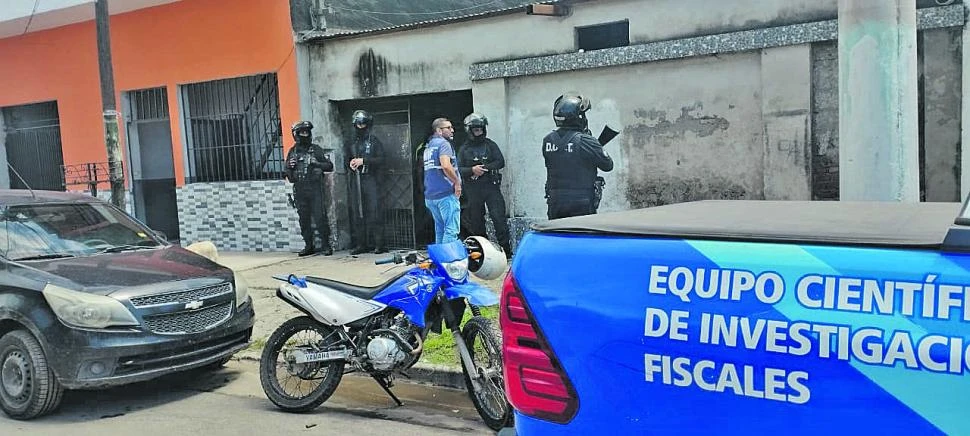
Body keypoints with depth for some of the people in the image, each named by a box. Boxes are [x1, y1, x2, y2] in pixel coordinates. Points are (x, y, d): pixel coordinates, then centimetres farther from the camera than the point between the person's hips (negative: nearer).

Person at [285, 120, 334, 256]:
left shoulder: (316, 149, 3)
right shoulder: (292, 152, 11)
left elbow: (330, 166, 0)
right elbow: (287, 173, 18)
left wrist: (316, 163, -15)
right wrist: (290, 167, -3)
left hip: (315, 189, -3)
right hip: (299, 190, 3)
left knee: (320, 218, -7)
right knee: (304, 220, 6)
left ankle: (326, 245, 0)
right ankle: (309, 246, 15)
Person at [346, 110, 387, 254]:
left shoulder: (374, 141, 3)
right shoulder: (351, 143, 17)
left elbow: (380, 160, -6)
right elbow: (346, 159, 23)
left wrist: (363, 160, -15)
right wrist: (350, 163, 0)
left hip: (370, 179, -5)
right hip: (355, 181, 5)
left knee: (374, 212, -8)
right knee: (357, 213, 4)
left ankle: (379, 244, -5)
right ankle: (361, 244, 10)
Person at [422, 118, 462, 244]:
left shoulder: (428, 146, 20)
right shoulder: (443, 143, -8)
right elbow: (445, 165, -24)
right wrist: (457, 182, -13)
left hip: (431, 195, 9)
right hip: (446, 193, -9)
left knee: (439, 230, 15)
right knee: (451, 230, -9)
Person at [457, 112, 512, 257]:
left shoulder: (490, 145, 8)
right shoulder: (464, 149, 9)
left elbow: (501, 162, -2)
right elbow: (458, 169, 1)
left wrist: (484, 168, -13)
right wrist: (472, 170, -17)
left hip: (491, 187, -1)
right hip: (473, 189, 2)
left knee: (499, 218, -10)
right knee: (476, 221, 7)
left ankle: (506, 249, -6)